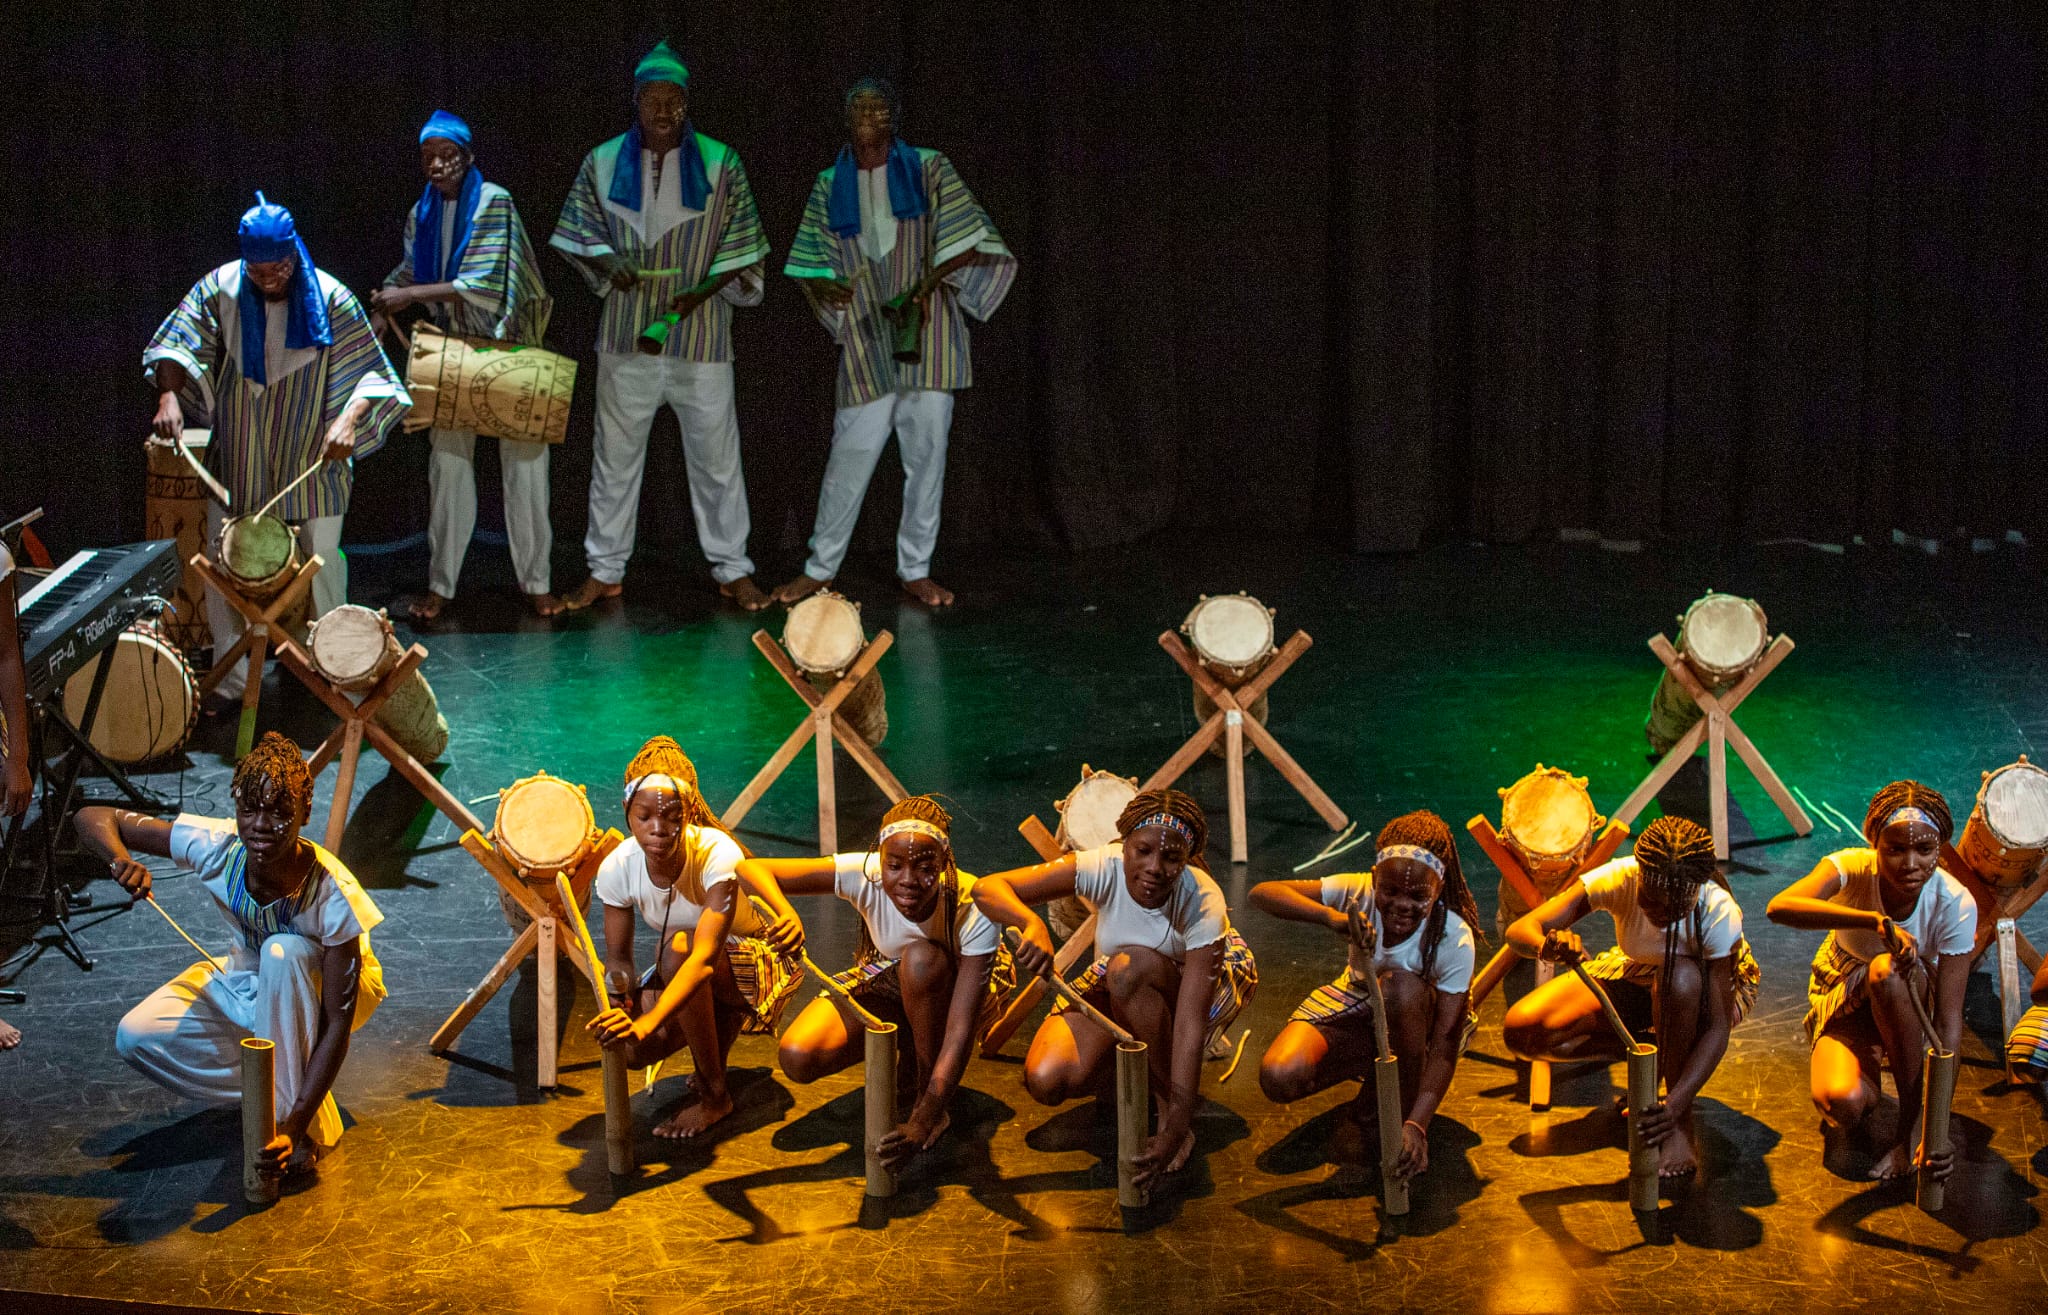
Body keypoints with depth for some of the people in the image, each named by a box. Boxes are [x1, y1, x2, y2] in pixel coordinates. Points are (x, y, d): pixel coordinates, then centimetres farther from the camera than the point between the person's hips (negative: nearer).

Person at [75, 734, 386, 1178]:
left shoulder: (333, 895, -35)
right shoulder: (216, 847, -28)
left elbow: (338, 1022, -33)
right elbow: (94, 818, -22)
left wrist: (295, 1127, -40)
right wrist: (122, 862, -46)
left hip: (318, 989, -4)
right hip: (245, 983, 4)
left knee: (283, 953, -38)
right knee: (135, 1037, -21)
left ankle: (301, 1125, -27)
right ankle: (275, 1091, -4)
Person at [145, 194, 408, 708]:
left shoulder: (330, 299, -12)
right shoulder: (221, 289, -7)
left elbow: (369, 373, -10)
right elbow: (175, 345, -5)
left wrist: (348, 419, -28)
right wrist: (169, 396, -24)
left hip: (312, 459, -2)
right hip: (237, 460, 2)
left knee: (322, 563, 6)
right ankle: (229, 679, 13)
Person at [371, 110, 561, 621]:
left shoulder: (494, 204, -14)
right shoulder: (422, 213, 5)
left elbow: (484, 285, -23)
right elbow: (409, 274, 18)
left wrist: (410, 294, -22)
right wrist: (378, 317, 6)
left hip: (508, 348, -4)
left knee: (524, 463, -2)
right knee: (448, 464, 2)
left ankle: (534, 581, 7)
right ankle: (440, 583, 9)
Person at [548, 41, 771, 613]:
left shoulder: (720, 163, 0)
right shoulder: (603, 162, 4)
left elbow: (742, 245, 2)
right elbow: (579, 231, 12)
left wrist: (704, 291, -12)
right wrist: (609, 264, -8)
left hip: (700, 335, -1)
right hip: (627, 332, 1)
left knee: (716, 455, 3)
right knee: (615, 453, 6)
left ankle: (732, 569, 13)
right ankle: (605, 570, 16)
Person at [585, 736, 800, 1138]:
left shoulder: (718, 855, -33)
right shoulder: (617, 868, -17)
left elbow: (704, 957, -44)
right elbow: (618, 956, -7)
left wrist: (647, 1022, -59)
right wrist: (623, 999, -31)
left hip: (754, 965, -5)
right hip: (680, 972, 5)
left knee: (677, 947, -35)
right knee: (633, 1050, -21)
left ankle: (714, 1095, -19)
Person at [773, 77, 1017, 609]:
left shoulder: (928, 170, 2)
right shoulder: (830, 186, 9)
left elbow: (968, 240, -5)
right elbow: (810, 265, 12)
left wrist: (924, 287, -17)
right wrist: (825, 288, -10)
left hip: (927, 335, -1)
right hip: (867, 340, 1)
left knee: (927, 452, 2)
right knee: (851, 452, -2)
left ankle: (917, 570, 13)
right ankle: (820, 568, 9)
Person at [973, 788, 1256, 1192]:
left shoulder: (1202, 901, -35)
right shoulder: (1103, 868, -29)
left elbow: (1191, 1018, -39)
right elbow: (987, 888, -34)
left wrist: (1177, 1127, -45)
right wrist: (1033, 925, -58)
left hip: (1205, 980, -3)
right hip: (1121, 991, 3)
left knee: (1128, 967, -38)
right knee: (1045, 1081, -21)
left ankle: (1167, 1106, -19)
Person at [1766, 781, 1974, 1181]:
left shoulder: (1955, 904, -26)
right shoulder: (1853, 867, -26)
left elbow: (1949, 1017, -28)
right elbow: (1779, 907, -47)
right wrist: (1875, 921, -60)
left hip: (1908, 1001, 0)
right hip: (1843, 996, 0)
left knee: (1886, 970, -38)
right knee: (1841, 1102, -31)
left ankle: (1913, 1120, -20)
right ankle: (1869, 1065, 8)